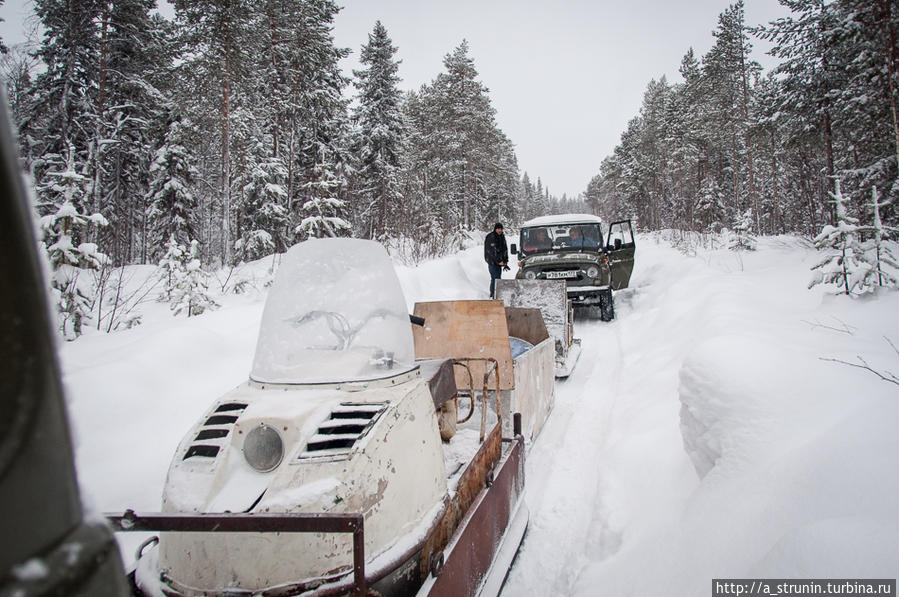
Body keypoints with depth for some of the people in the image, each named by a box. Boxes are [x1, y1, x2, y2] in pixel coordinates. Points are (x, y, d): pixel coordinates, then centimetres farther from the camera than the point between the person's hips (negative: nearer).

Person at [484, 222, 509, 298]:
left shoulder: (502, 237, 11)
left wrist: (505, 261, 7)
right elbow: (491, 251, -18)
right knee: (494, 279, -12)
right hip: (492, 262, -7)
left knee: (498, 278, 10)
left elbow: (505, 249, 16)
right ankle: (492, 296, -10)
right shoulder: (490, 237, -12)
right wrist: (498, 261, -19)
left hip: (500, 262, 7)